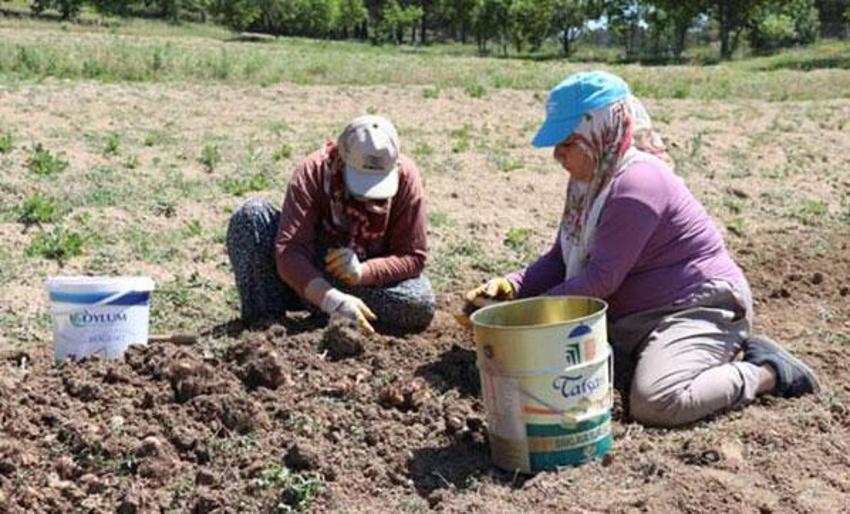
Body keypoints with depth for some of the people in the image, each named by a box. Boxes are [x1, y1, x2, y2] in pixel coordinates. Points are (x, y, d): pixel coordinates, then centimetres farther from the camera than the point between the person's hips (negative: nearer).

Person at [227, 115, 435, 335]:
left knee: (421, 305, -31)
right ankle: (262, 322, -18)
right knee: (251, 215, -25)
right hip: (310, 278, -1)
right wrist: (331, 299, -50)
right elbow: (288, 250, -35)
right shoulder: (313, 171, -25)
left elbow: (413, 256, -16)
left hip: (366, 279, 1)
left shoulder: (406, 178, -20)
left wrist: (362, 271, -35)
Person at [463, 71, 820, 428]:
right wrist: (512, 287, -11)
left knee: (655, 403, -33)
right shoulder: (592, 181, 7)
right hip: (636, 318, 10)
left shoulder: (637, 184, -23)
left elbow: (602, 278, -26)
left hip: (698, 310, -10)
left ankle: (765, 372, -6)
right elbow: (561, 258, 8)